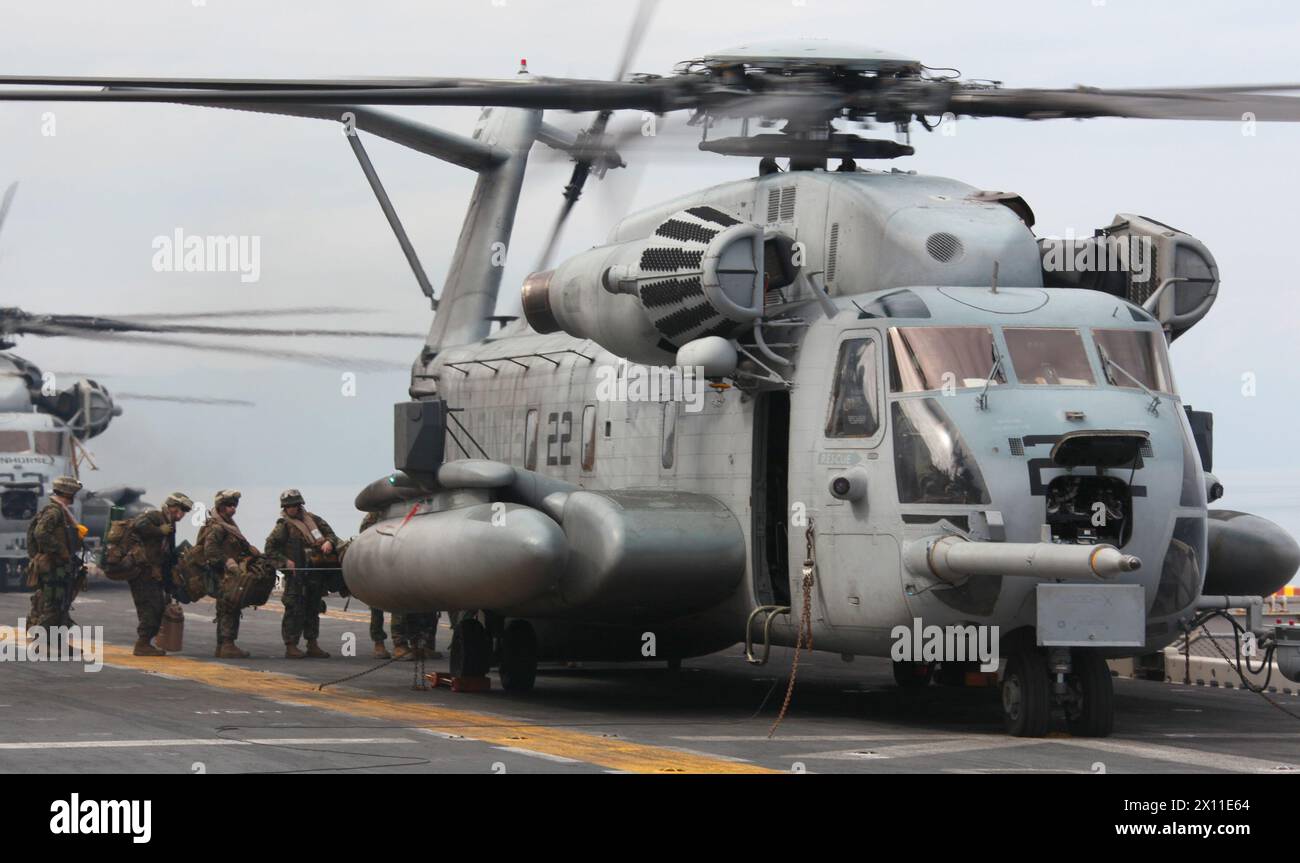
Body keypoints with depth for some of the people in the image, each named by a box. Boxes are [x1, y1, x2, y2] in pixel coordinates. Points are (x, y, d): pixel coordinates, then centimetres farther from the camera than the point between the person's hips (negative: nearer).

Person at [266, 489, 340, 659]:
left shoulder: (313, 519, 12)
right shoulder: (283, 526, -3)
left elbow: (330, 532, 19)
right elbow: (270, 549, -5)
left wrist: (329, 542, -3)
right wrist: (285, 561, -16)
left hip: (316, 572, 6)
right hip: (296, 573, -6)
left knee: (313, 609, 12)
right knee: (295, 609, -8)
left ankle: (313, 645, 20)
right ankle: (291, 646, -5)